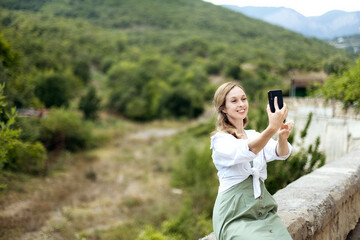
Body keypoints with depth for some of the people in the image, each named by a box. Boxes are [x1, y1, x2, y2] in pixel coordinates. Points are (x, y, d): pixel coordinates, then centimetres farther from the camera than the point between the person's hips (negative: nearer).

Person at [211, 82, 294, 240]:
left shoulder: (255, 136, 14)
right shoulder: (220, 140, -5)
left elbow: (280, 153, -5)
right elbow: (245, 152, -26)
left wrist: (282, 137, -28)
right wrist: (272, 128, -41)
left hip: (264, 210, 5)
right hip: (235, 216, -5)